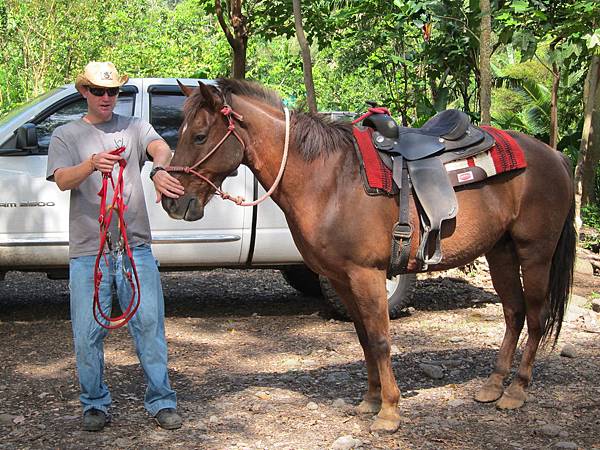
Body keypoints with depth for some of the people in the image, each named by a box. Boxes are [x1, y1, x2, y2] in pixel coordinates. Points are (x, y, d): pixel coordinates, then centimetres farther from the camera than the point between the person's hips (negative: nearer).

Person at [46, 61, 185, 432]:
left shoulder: (135, 128, 9)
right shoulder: (66, 136, 7)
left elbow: (161, 148, -13)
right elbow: (64, 180, -10)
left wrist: (160, 169, -38)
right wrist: (92, 164, -32)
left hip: (135, 245, 1)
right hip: (88, 251, 0)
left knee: (150, 324, 2)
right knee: (88, 333, 3)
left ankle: (161, 402, 13)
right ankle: (96, 404, 19)